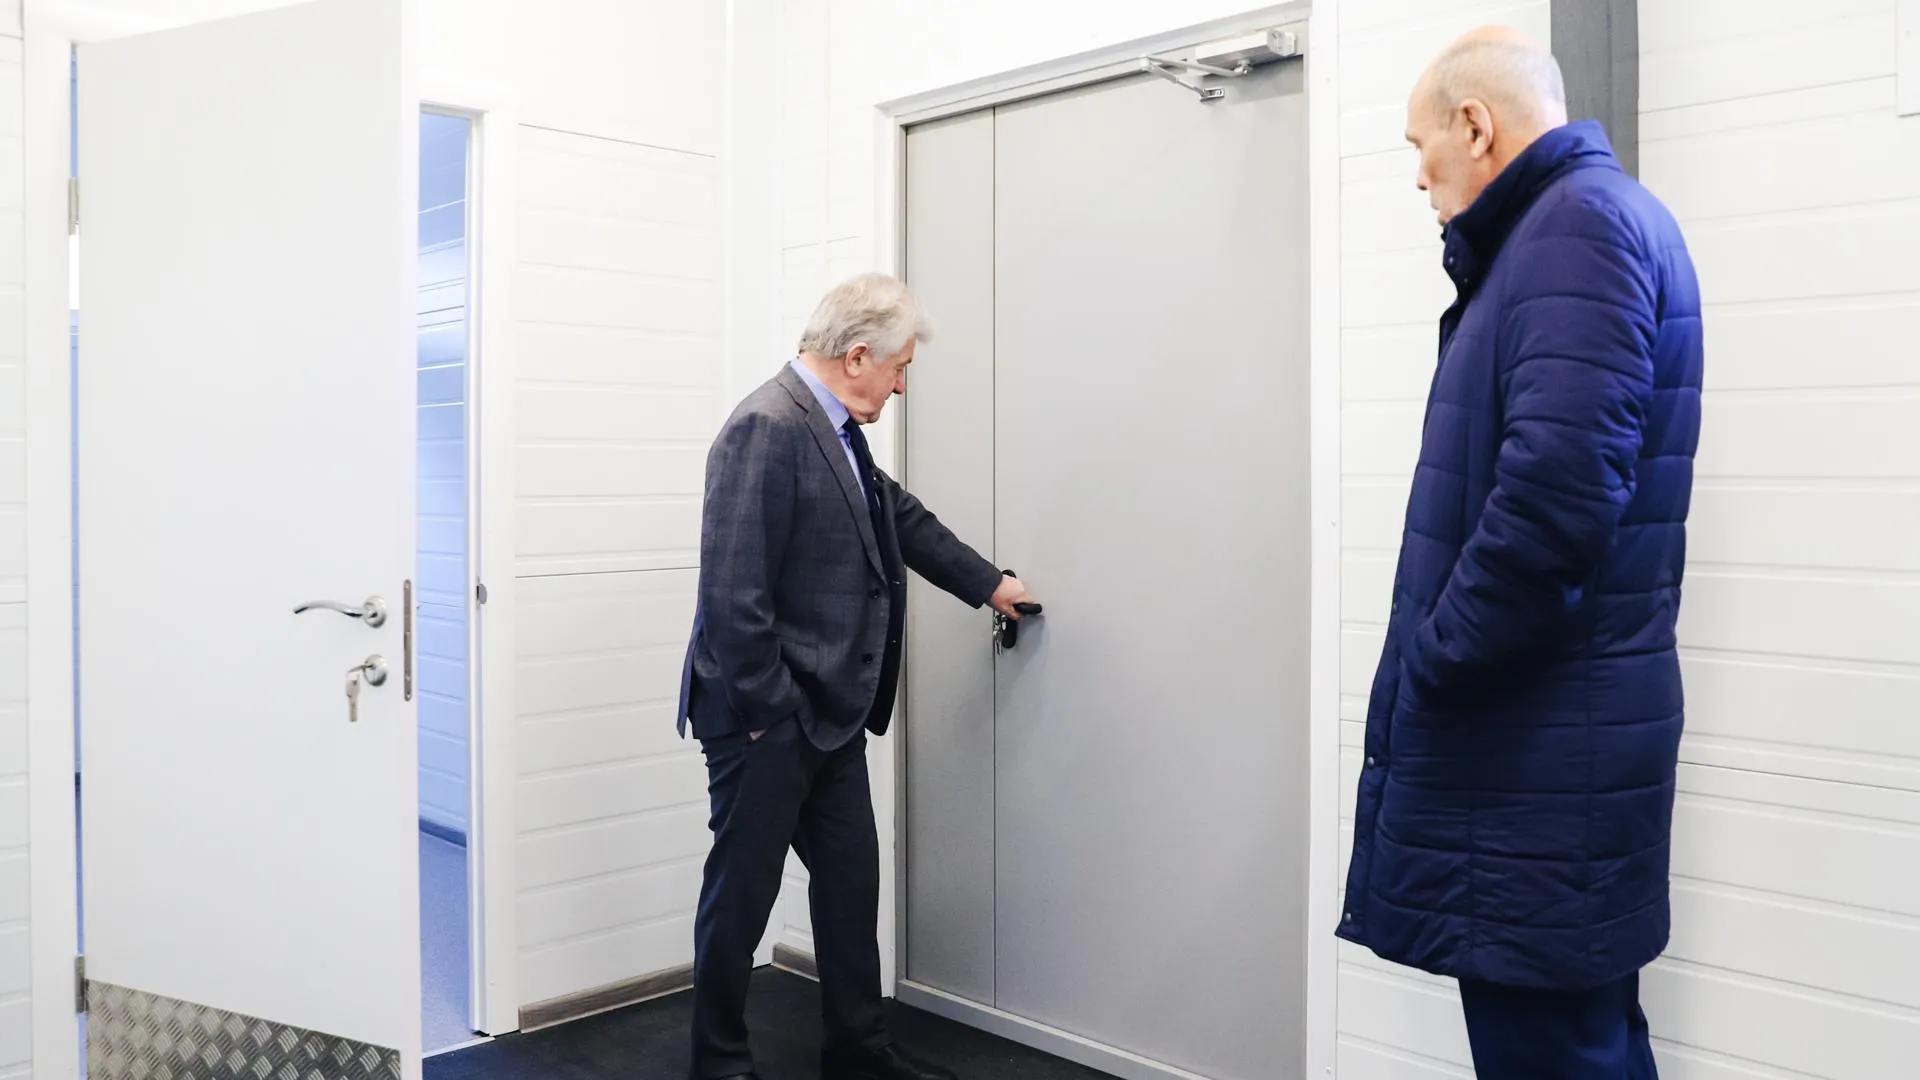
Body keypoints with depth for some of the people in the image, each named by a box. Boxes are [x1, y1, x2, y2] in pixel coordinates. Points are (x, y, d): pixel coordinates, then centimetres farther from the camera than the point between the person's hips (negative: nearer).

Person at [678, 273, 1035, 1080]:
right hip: (769, 719, -9)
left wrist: (989, 584, 30)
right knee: (742, 891, 7)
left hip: (831, 714, 9)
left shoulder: (836, 430, 8)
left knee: (852, 881, 16)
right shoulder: (768, 427, -20)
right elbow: (732, 590, -24)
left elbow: (902, 517, 23)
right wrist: (765, 708, -18)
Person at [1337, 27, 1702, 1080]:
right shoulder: (1569, 228, 18)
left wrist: (1430, 663, -17)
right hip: (1542, 724, 10)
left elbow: (1556, 492, -25)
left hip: (1542, 737, -10)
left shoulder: (1582, 225, -14)